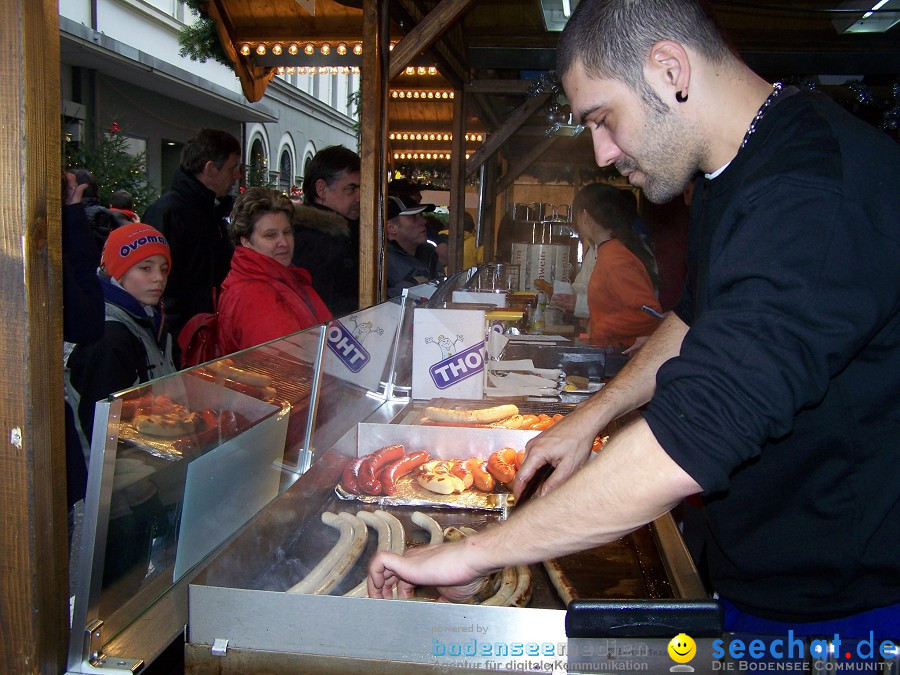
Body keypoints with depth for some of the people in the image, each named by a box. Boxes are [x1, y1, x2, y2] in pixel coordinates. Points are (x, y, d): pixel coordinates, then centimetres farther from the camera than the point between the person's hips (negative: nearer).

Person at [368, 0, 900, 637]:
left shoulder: (818, 192, -31)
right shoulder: (734, 175, 4)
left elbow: (685, 448, -38)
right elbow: (695, 319, 19)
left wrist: (474, 554, -29)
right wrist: (593, 414, 8)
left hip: (841, 606, -8)